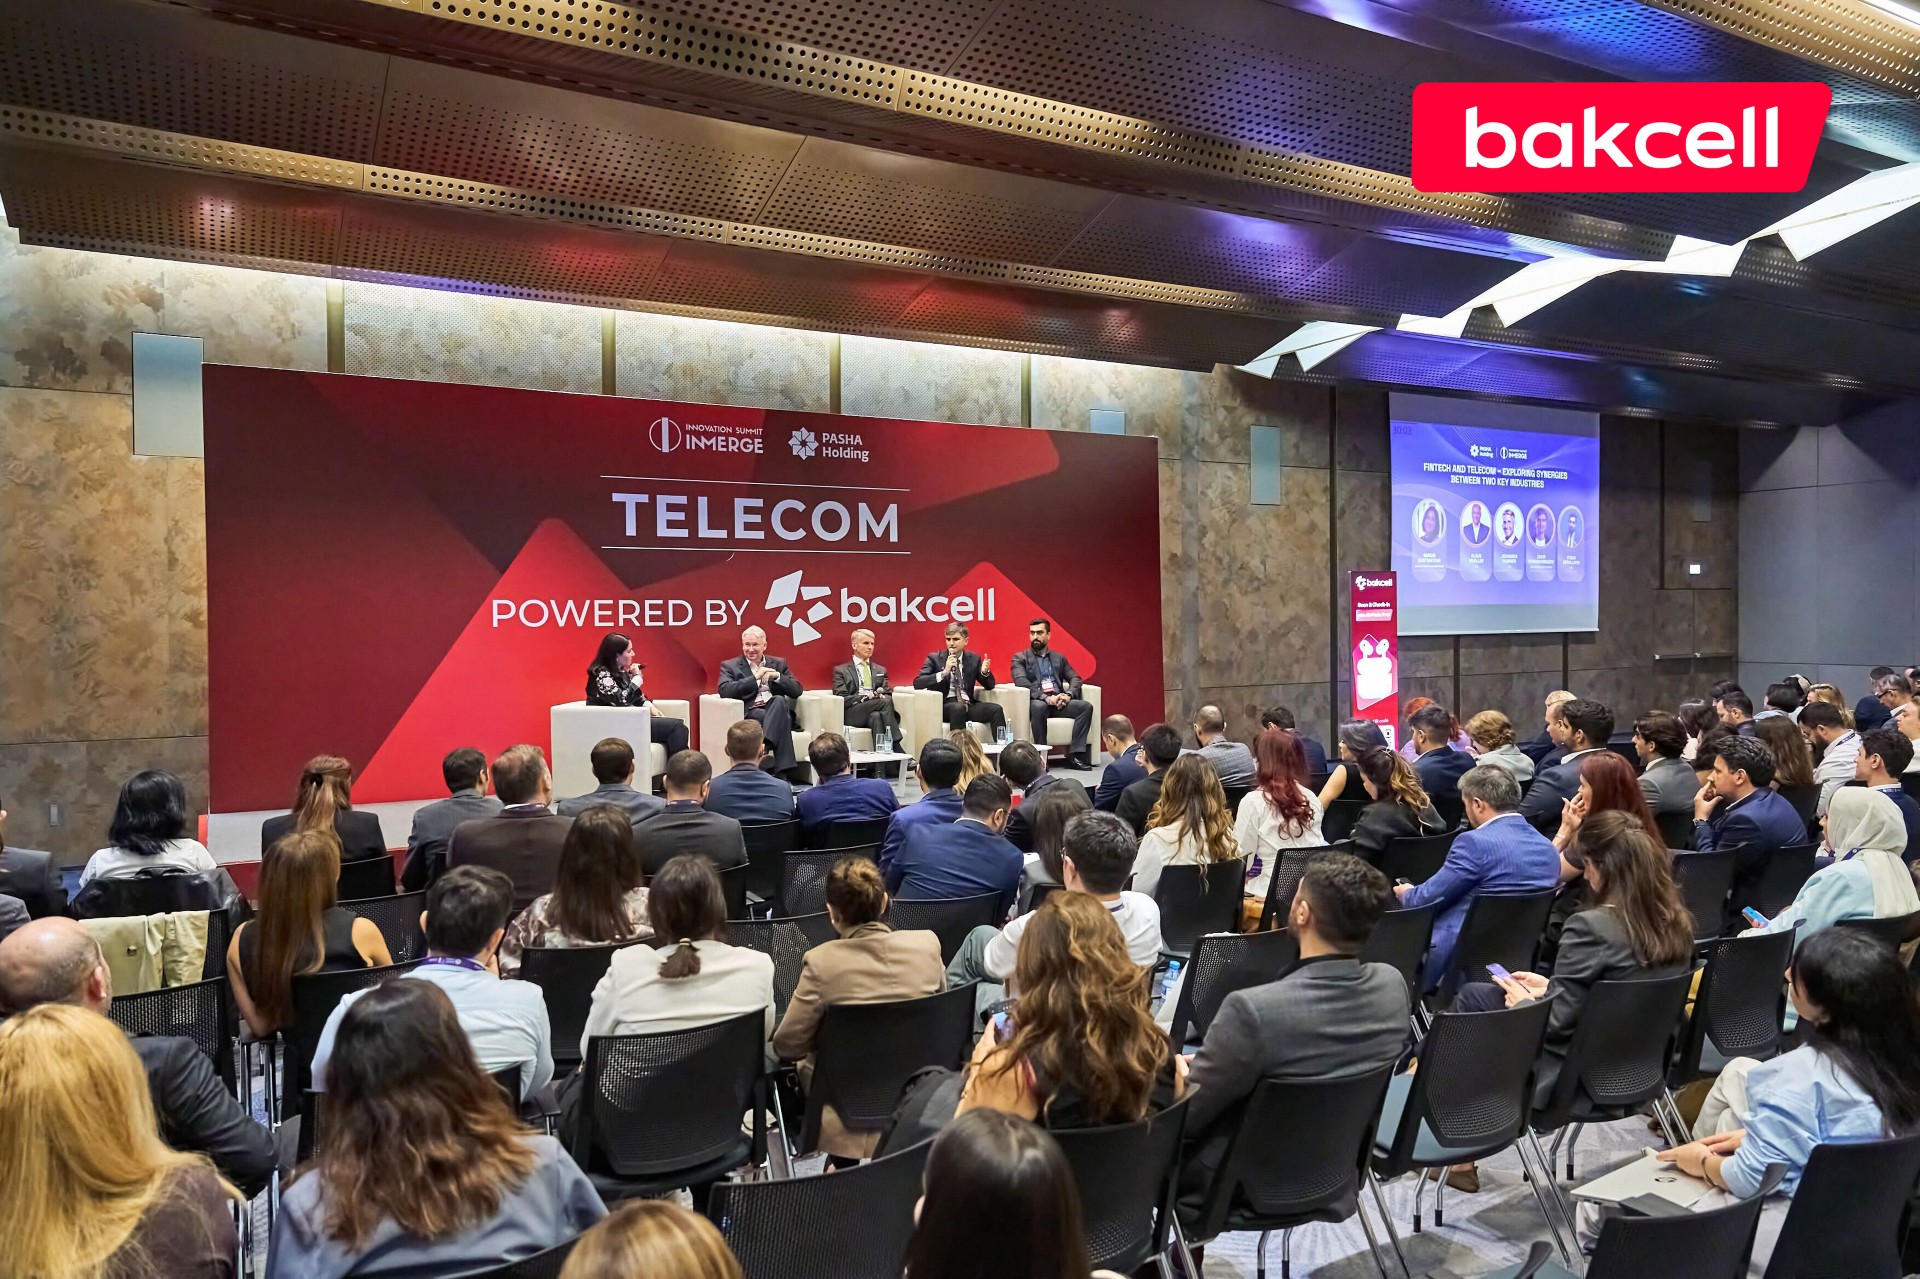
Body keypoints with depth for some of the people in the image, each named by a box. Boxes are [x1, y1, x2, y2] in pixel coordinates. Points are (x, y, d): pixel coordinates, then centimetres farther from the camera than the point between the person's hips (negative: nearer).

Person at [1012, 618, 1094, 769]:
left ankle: (1074, 755, -23)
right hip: (1037, 702, -4)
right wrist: (1045, 697, -22)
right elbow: (1021, 682, -8)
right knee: (1039, 706, -39)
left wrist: (1068, 694, -10)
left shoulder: (1059, 658, 23)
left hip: (1059, 703, 4)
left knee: (1086, 706, -21)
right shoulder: (1020, 658, 9)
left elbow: (1075, 678, 14)